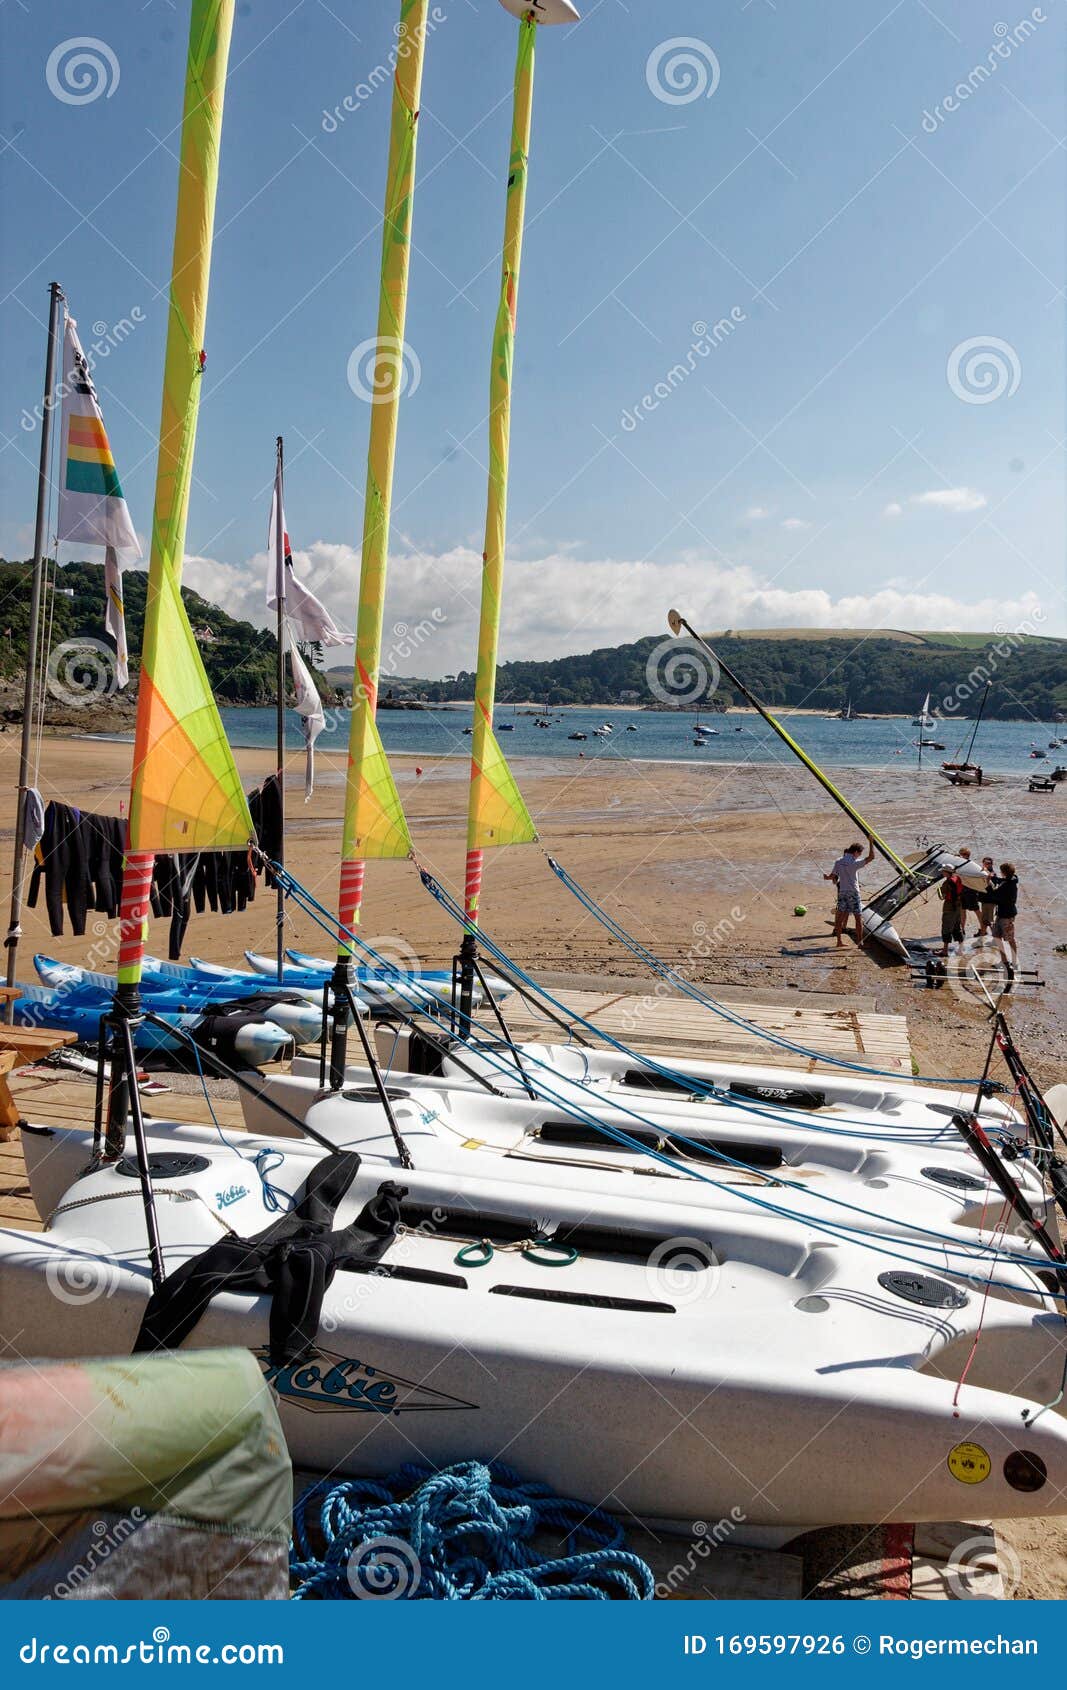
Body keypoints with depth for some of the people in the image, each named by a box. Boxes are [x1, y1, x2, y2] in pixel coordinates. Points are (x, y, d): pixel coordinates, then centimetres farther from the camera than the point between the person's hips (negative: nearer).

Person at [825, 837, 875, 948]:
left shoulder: (838, 861, 3)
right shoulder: (854, 863, -14)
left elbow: (832, 876, 9)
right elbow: (871, 857, -15)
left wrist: (826, 877, 31)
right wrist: (871, 842, -9)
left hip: (842, 892, 6)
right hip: (853, 892, -6)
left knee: (841, 916, 8)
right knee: (858, 917, 3)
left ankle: (839, 941, 9)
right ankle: (860, 941, 4)